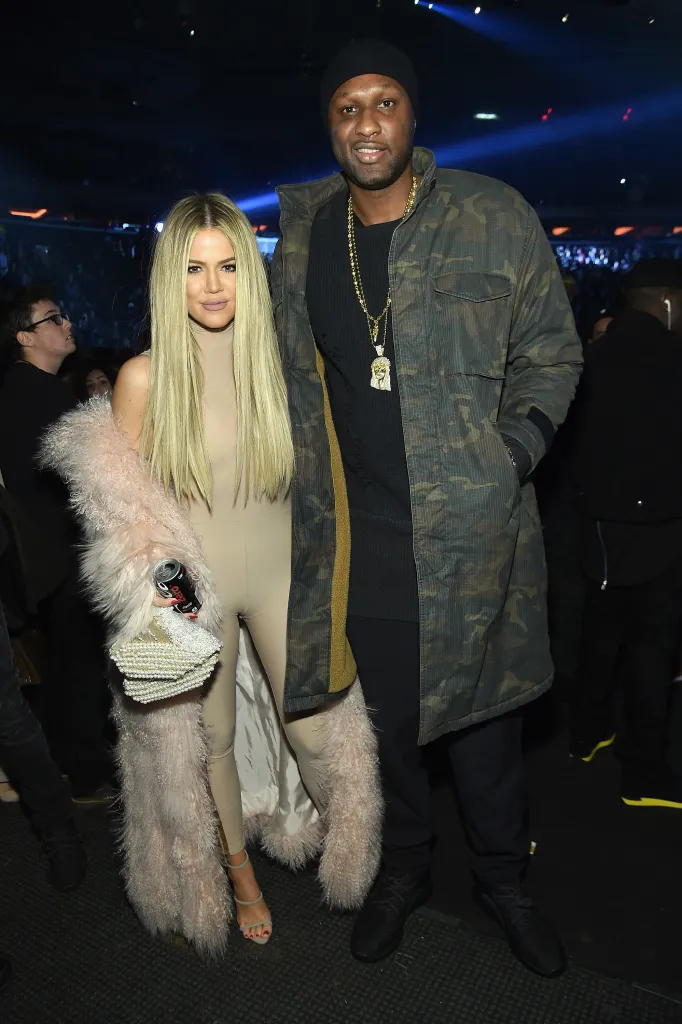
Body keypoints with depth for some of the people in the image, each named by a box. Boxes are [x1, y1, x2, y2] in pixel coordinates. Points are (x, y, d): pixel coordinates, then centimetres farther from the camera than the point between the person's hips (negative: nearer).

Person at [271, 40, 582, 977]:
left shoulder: (495, 219, -2)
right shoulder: (302, 237, 7)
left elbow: (552, 348, 4)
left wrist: (516, 446, -10)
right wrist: (302, 498, 11)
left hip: (475, 529, -2)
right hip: (361, 537, 3)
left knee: (481, 714, 11)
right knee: (387, 715, 15)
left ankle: (503, 879, 38)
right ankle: (405, 870, 41)